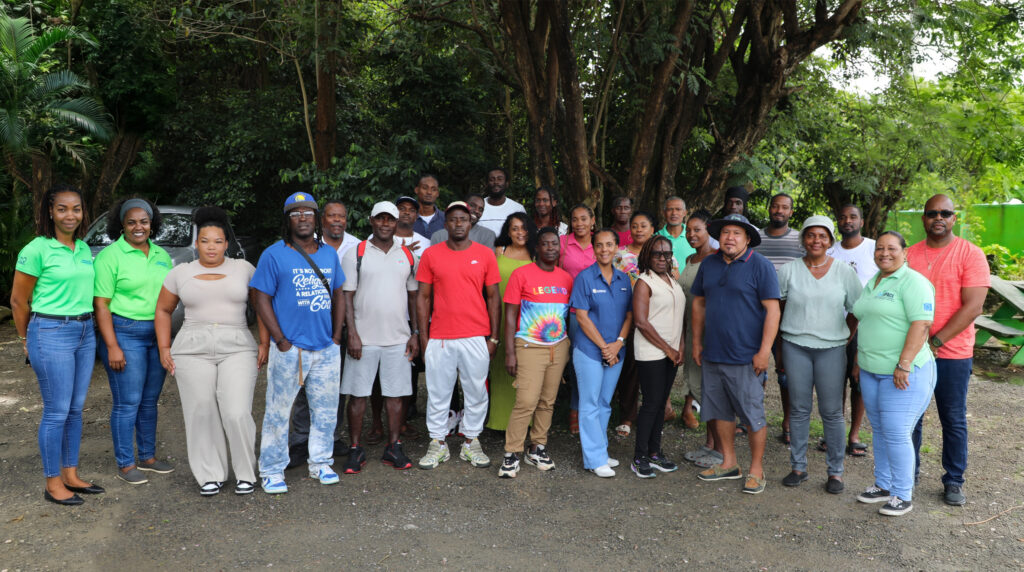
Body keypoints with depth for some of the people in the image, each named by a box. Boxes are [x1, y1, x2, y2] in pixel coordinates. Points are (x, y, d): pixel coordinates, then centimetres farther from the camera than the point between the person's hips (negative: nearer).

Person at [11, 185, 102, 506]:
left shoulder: (84, 249, 9)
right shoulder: (37, 249, -10)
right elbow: (18, 301, -3)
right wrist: (27, 340, 6)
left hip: (85, 332, 6)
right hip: (52, 334, -6)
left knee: (76, 409, 13)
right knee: (57, 412, 0)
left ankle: (71, 475, 24)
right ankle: (53, 484, 13)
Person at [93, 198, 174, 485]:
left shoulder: (161, 255, 11)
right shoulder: (110, 256, -7)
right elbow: (101, 304, -10)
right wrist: (112, 347, -16)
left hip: (158, 334, 6)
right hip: (125, 333, -6)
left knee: (150, 400, 13)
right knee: (128, 402, -2)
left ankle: (148, 457, 25)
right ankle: (125, 465, 11)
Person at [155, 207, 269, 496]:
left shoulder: (244, 268, 6)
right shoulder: (180, 273, 9)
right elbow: (163, 310, 16)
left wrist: (264, 344, 0)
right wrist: (164, 348, 7)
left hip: (238, 350, -1)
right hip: (193, 351, 2)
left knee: (237, 414, -9)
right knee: (202, 414, 0)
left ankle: (246, 473, 8)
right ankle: (210, 475, 15)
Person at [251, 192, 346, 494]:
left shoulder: (329, 253, 10)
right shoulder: (274, 254, -5)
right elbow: (262, 300, -6)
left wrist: (336, 337, 7)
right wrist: (281, 341, -11)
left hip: (327, 349, 5)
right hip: (290, 350, -4)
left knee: (326, 411, 13)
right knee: (278, 412, 3)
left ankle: (320, 463, 28)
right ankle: (272, 471, 16)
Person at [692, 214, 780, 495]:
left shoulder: (760, 266, -7)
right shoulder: (709, 264, 9)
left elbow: (772, 309, -11)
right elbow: (699, 303, 17)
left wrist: (764, 351, -16)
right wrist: (697, 341, 13)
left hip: (746, 357, -6)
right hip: (712, 355, 6)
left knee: (753, 414, 2)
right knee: (720, 411, 14)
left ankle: (756, 469, 16)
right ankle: (729, 463, 28)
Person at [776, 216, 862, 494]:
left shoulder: (844, 272, 2)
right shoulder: (789, 270, 2)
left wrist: (844, 338, 2)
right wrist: (783, 340, 5)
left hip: (831, 348, 0)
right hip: (795, 347, 1)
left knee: (832, 411, 2)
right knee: (799, 409, 7)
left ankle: (835, 471, 15)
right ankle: (798, 467, 18)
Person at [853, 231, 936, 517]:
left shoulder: (912, 282, -12)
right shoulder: (872, 283, 15)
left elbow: (921, 325, -20)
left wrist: (904, 365, -24)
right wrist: (861, 359, 19)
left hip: (904, 373, -8)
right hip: (871, 371, 8)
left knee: (896, 433, -5)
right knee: (880, 430, 15)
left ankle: (903, 495, 9)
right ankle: (883, 485, 27)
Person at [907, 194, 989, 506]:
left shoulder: (970, 254, -6)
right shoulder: (910, 255, 5)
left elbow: (973, 307, -14)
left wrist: (935, 341, -17)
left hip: (952, 354, -3)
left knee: (953, 420, 8)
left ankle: (954, 481, 23)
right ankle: (908, 474, 25)